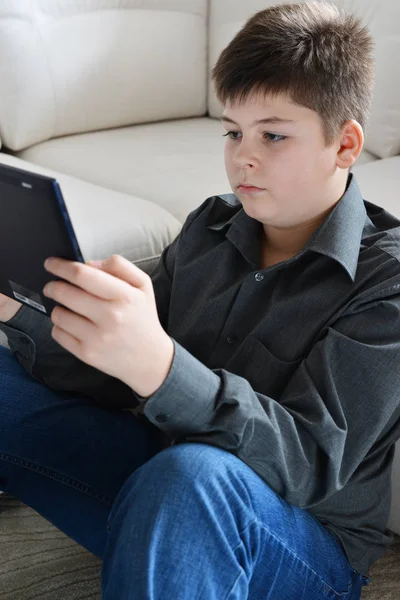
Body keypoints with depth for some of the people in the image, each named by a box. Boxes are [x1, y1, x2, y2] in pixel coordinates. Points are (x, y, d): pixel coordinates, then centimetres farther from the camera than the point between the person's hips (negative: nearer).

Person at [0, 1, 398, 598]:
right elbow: (117, 384, 4)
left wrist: (157, 365, -40)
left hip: (304, 542, -5)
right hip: (157, 490, 6)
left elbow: (313, 461, -24)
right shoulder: (211, 225, 5)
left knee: (187, 476, -39)